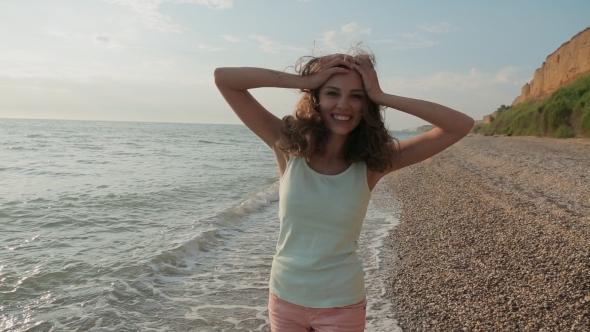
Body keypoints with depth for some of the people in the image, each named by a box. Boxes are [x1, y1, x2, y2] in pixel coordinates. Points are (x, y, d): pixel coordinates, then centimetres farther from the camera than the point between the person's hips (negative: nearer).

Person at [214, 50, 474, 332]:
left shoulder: (372, 162, -11)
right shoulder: (288, 146, -11)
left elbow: (461, 126, -15)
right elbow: (223, 78, -14)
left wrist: (381, 97, -19)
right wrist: (303, 81, -21)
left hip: (341, 305, 0)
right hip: (284, 298, 1)